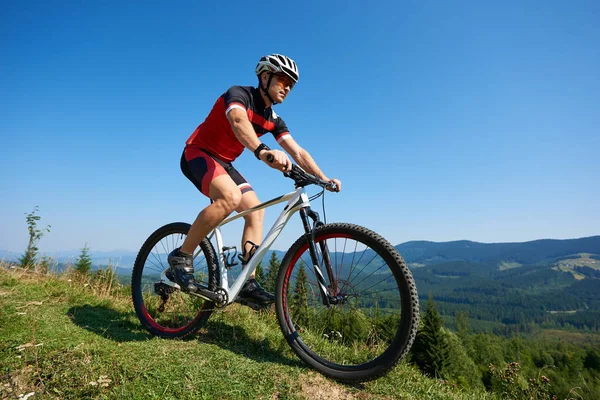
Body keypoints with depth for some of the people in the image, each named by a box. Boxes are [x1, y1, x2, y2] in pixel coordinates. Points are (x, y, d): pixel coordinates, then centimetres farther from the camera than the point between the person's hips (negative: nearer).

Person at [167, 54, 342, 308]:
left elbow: (298, 152, -1)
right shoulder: (239, 94, -17)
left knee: (255, 209, -8)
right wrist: (262, 151, -59)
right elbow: (238, 120, -40)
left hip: (224, 163, 8)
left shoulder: (273, 119, 4)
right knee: (231, 196, -34)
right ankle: (181, 257, -19)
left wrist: (323, 178, -14)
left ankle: (248, 284, -6)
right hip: (198, 154, -7)